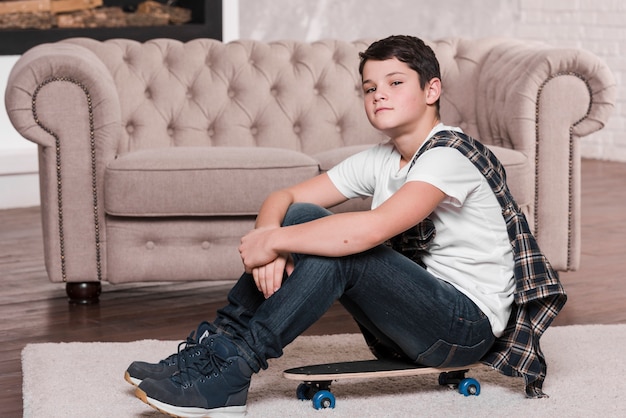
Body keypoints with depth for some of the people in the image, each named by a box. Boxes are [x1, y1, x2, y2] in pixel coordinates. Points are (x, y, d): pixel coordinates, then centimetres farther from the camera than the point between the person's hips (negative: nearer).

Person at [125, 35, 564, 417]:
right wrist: (271, 237, -21)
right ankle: (216, 344, -9)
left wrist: (274, 241, -26)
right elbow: (282, 197, 3)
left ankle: (229, 374, -24)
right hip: (411, 317, 8)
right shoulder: (379, 161, 7)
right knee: (301, 216, -7)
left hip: (469, 324, -8)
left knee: (339, 245, -28)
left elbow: (373, 229, -33)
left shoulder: (450, 155, -18)